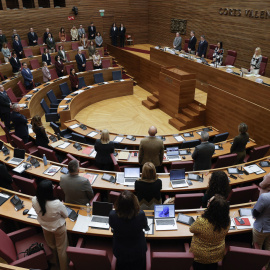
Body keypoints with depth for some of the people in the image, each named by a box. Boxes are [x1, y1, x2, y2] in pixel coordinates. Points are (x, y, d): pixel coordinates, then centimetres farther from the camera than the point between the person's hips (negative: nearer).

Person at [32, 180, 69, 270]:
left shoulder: (34, 201, -28)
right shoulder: (57, 204, -41)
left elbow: (38, 212, -5)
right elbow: (65, 215, -19)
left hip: (45, 228, 4)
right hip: (58, 229, -4)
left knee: (51, 247, 32)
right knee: (61, 249, 23)